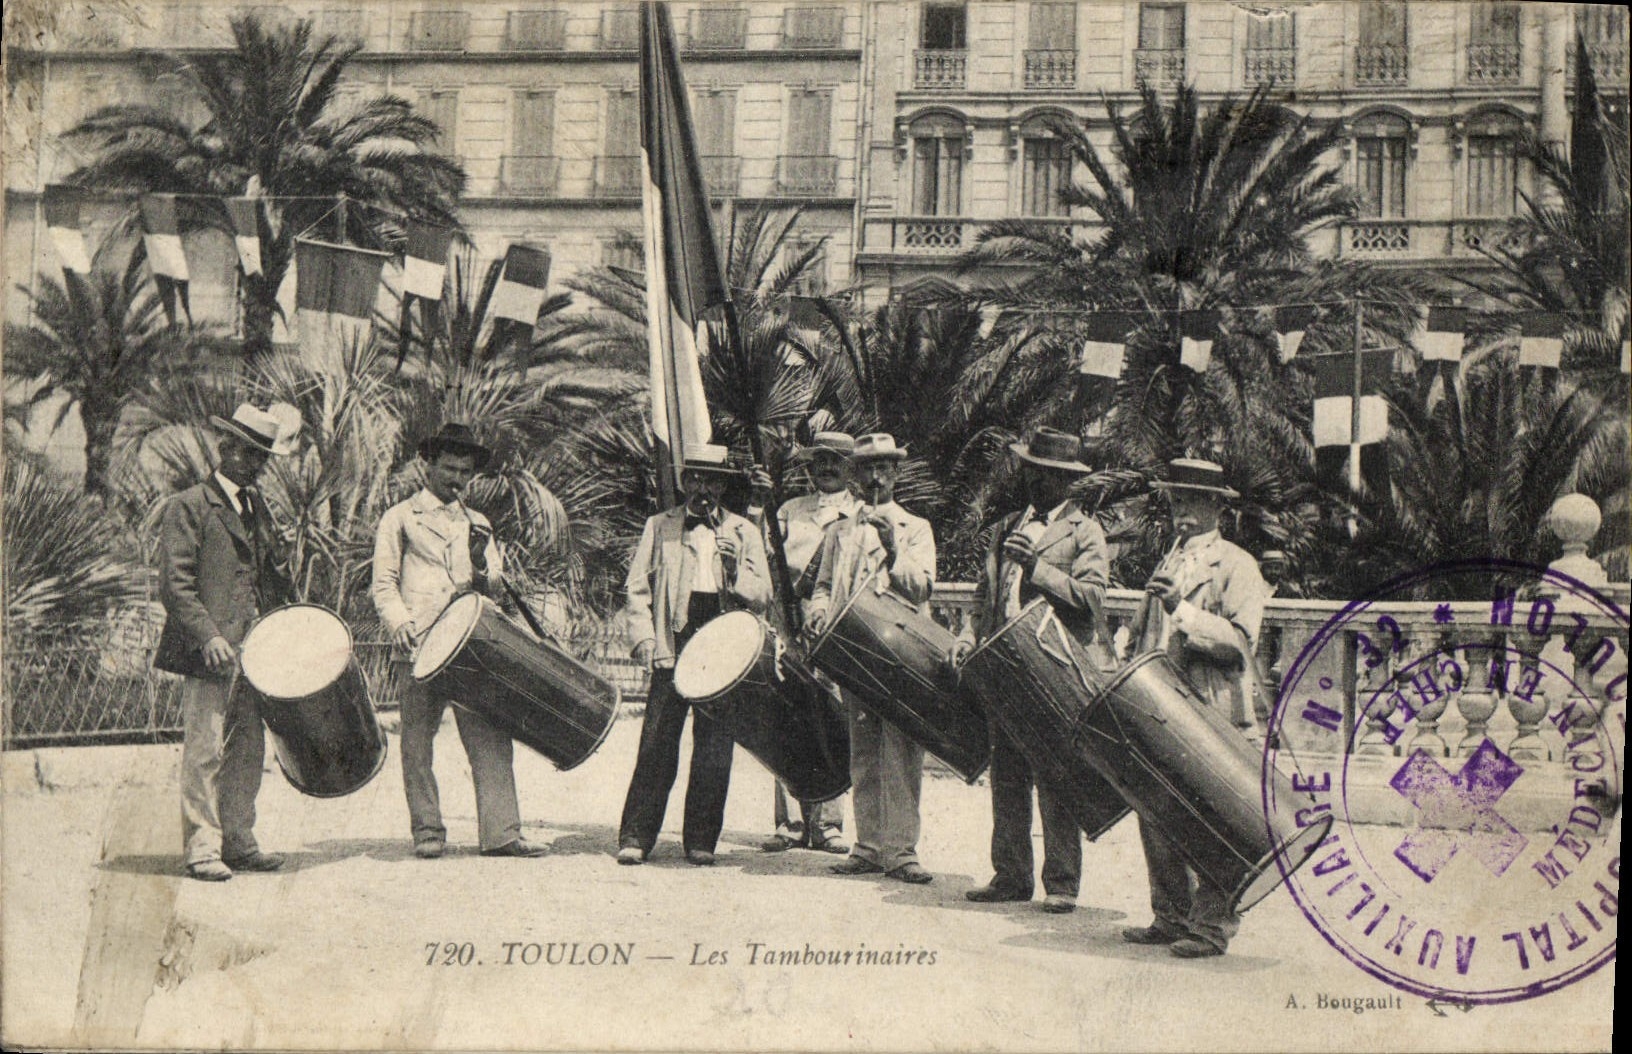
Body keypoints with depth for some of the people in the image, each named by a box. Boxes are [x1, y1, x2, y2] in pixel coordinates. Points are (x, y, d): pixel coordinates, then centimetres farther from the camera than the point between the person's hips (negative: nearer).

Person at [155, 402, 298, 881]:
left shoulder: (256, 508, 19)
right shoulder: (189, 506, -4)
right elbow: (174, 584, -11)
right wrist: (208, 636, -20)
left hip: (254, 650, 7)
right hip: (211, 652, -7)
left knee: (249, 749, 8)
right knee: (205, 750, -7)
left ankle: (238, 842, 15)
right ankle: (203, 849, -2)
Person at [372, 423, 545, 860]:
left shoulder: (477, 524, 23)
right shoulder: (400, 518, 11)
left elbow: (493, 587, 16)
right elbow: (384, 583, 5)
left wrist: (481, 571, -8)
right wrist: (399, 623, -13)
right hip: (419, 646, -3)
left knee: (491, 737, -5)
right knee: (418, 741, -1)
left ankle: (500, 832, -6)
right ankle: (427, 831, 9)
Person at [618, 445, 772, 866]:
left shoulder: (744, 532, 13)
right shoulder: (660, 527, 12)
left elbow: (762, 597, 8)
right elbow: (637, 587, 10)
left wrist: (735, 571, -11)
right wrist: (644, 636, -3)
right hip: (673, 647, -1)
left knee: (714, 750, 1)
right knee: (657, 745, -5)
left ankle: (701, 841, 9)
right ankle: (635, 837, 0)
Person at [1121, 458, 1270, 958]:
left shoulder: (1237, 565, -1)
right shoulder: (1168, 564, 21)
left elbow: (1239, 639, -13)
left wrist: (1183, 611, -21)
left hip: (1213, 714, -7)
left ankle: (1212, 926, 3)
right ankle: (1170, 917, 15)